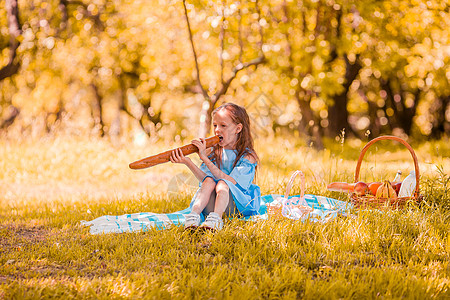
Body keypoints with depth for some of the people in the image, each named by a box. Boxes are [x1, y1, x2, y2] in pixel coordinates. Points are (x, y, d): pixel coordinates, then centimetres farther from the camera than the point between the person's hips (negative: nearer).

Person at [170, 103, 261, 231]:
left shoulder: (247, 156, -4)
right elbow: (206, 179, -4)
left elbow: (230, 182, -19)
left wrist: (205, 159, -23)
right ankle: (194, 215, -43)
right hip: (210, 206, 3)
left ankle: (215, 219, -51)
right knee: (209, 181, -25)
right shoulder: (213, 152, 11)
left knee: (222, 184, -30)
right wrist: (188, 163, -20)